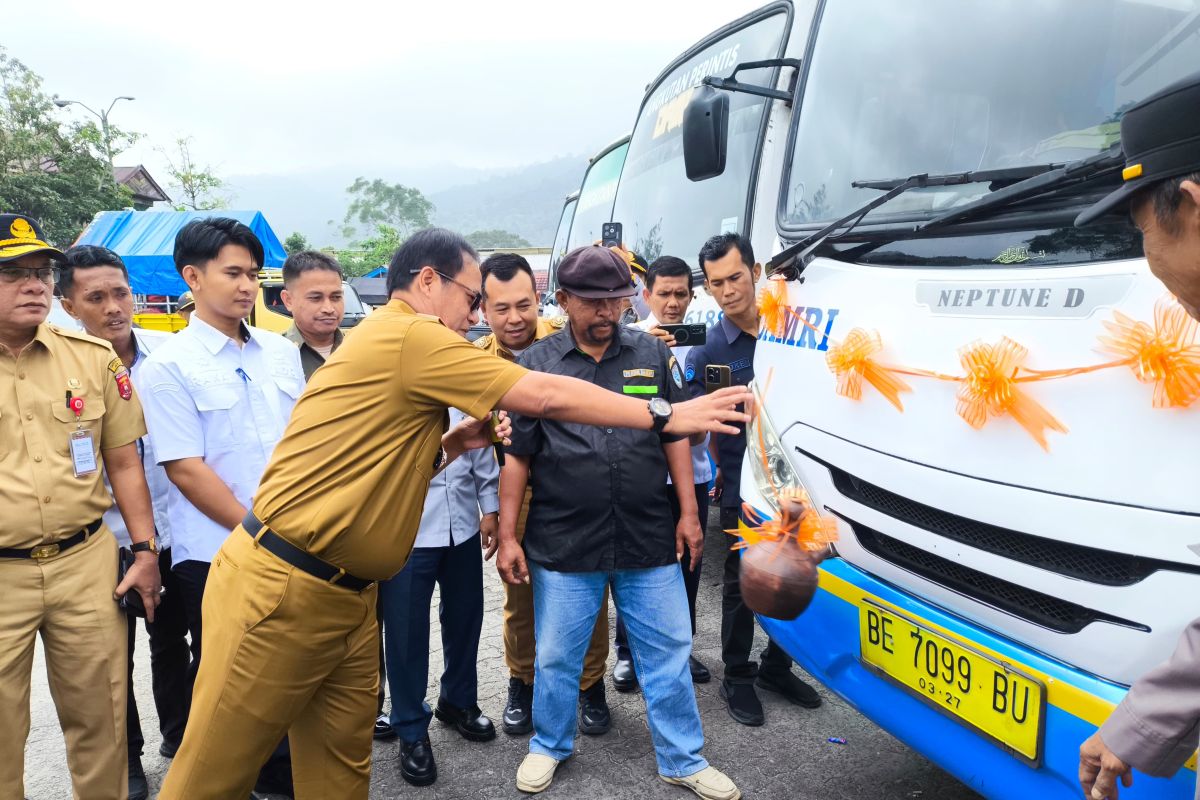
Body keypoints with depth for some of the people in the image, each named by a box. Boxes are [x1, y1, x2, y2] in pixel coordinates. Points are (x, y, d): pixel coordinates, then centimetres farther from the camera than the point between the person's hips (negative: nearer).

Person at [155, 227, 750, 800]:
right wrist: (666, 416, -7)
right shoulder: (408, 336, -16)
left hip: (343, 593, 10)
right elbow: (548, 397, -15)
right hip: (281, 587, -10)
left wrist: (453, 444, 8)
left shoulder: (395, 344, 15)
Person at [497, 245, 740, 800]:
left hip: (649, 541, 2)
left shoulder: (653, 354, 4)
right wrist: (507, 536, -2)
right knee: (556, 657, 13)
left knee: (668, 652, 11)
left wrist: (688, 514, 5)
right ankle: (549, 746, 38)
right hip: (563, 545, -1)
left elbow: (675, 438, 9)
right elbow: (516, 456, 0)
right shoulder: (536, 365, -1)